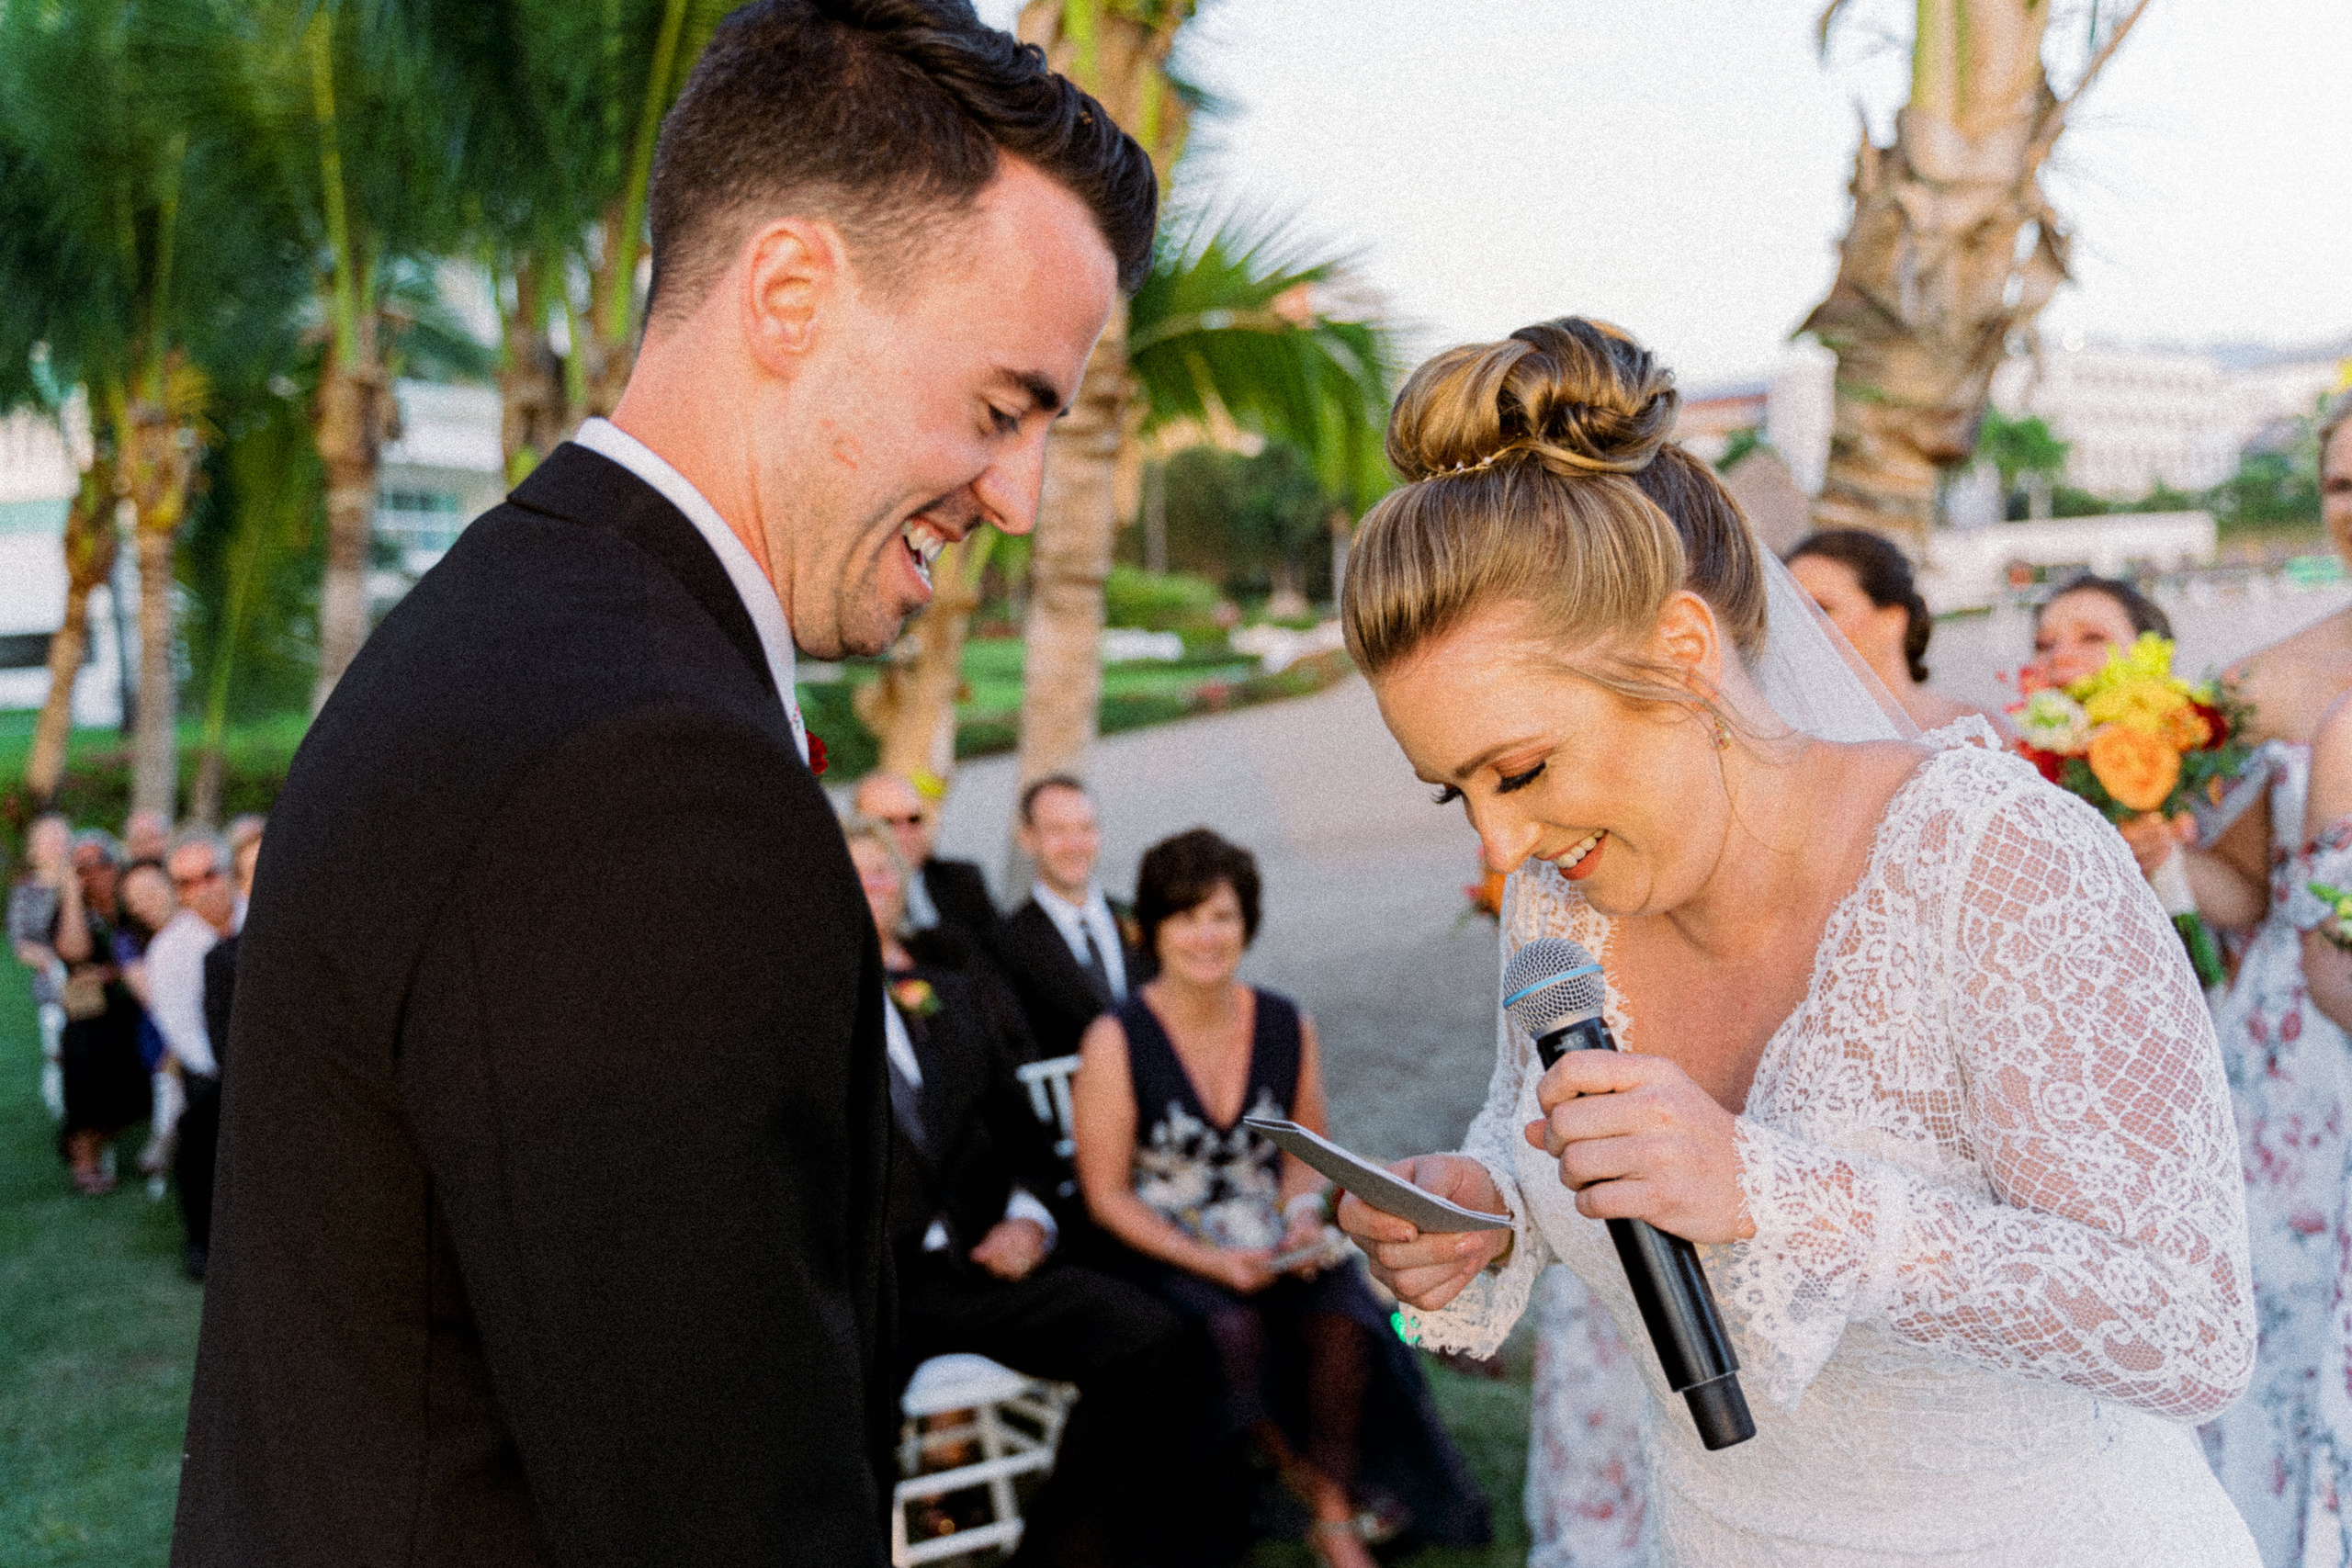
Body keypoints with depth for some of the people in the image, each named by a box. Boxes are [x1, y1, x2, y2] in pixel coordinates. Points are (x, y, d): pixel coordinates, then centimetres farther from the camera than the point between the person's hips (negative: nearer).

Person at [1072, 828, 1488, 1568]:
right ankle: (1317, 1489, -11)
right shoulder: (1117, 1040, -8)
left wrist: (1304, 1217, -8)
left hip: (1268, 1240, 3)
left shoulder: (1287, 1028, 3)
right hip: (1163, 1250, -3)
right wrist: (1209, 1262, -18)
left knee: (1344, 1319, -27)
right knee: (1233, 1329, -33)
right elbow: (1105, 1193, -6)